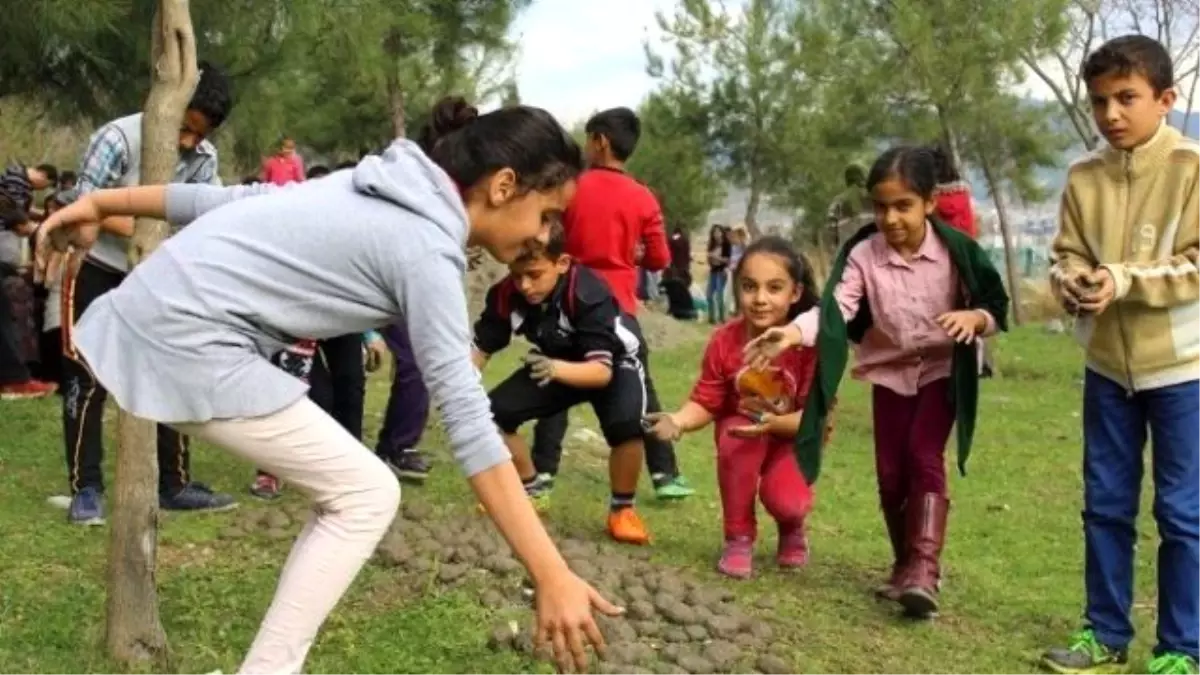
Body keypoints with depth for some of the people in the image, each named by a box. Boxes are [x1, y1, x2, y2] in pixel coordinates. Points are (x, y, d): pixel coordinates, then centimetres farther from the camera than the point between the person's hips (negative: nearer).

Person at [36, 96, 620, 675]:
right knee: (367, 495, -3)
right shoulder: (425, 249, -15)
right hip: (188, 343, -10)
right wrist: (551, 576, -23)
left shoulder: (386, 190, 11)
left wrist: (104, 202, 23)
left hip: (142, 315, 10)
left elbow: (241, 199, 16)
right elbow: (468, 423, -22)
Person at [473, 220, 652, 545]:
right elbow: (480, 348, -16)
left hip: (612, 362, -5)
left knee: (626, 425, -33)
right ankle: (530, 493, 11)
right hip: (555, 362, 5)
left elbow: (602, 370, -43)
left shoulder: (589, 294, -38)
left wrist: (557, 369, -62)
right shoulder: (505, 294, -24)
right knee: (495, 411, -14)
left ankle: (622, 508, -6)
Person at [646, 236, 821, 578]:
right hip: (740, 431, 2)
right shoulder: (724, 341, -19)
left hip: (792, 437, -2)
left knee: (786, 500, -28)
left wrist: (773, 423, -42)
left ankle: (792, 528, 16)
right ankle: (739, 538, -11)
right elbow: (705, 403, -14)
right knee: (736, 439, -35)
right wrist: (677, 420, -36)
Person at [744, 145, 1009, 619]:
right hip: (890, 370, 2)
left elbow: (997, 307, -8)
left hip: (943, 369, -2)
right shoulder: (863, 255, -15)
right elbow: (836, 308, -28)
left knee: (924, 456, -19)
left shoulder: (956, 251, -16)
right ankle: (905, 566, 22)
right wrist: (793, 333, -47)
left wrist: (974, 318, -32)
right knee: (891, 472, 3)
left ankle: (924, 572, -23)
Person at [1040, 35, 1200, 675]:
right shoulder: (1084, 176, 2)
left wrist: (1123, 280, -25)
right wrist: (1072, 281, -18)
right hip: (1107, 364, 4)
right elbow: (1065, 255, 5)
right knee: (1105, 504, 12)